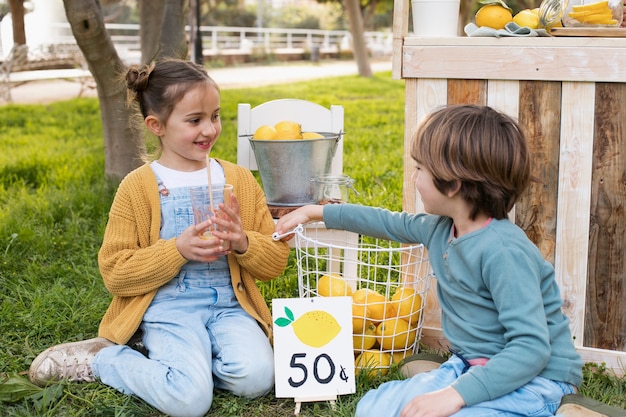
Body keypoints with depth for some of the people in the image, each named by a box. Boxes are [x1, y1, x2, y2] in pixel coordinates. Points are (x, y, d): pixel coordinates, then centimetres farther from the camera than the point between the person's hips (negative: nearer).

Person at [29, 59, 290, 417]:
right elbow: (115, 273, -5)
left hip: (229, 306, 4)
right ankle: (100, 358, 3)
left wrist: (243, 243, -11)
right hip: (168, 308, -3)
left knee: (256, 378, -24)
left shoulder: (240, 180, 9)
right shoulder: (137, 188, -1)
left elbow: (276, 261, 10)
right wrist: (178, 250, -17)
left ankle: (183, 359, 3)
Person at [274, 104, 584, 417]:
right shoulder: (440, 229, 2)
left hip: (537, 378, -8)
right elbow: (392, 223, 23)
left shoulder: (503, 252, -26)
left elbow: (532, 348, -29)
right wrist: (316, 212, 31)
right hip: (469, 367, 8)